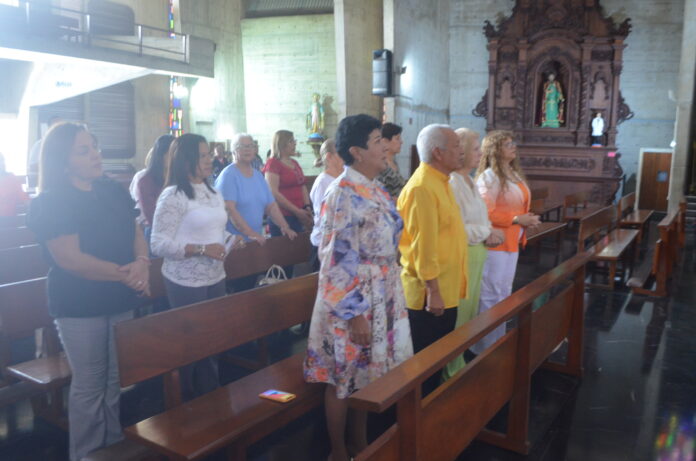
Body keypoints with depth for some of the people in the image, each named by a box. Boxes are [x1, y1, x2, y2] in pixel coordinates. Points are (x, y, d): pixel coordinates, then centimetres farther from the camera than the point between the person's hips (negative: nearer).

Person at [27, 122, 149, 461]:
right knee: (89, 385, 5)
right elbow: (69, 258, -20)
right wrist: (123, 274, -25)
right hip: (79, 306, -6)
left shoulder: (114, 191, 7)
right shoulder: (49, 202, -12)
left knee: (117, 380, 16)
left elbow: (136, 233, 5)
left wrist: (142, 263, -16)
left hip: (121, 300, 6)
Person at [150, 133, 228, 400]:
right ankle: (188, 402, 23)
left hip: (216, 279, 7)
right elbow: (158, 244, -18)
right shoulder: (173, 196, -14)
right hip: (186, 283, -7)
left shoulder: (212, 193, 11)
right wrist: (201, 249, -24)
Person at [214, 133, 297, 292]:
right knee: (237, 289, -2)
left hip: (256, 242, 6)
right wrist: (250, 233, -25)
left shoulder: (258, 175, 11)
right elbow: (229, 209, -19)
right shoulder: (228, 175, -10)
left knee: (251, 286, 12)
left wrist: (285, 227, -2)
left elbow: (271, 205, 11)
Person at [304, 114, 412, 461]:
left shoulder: (374, 191, 8)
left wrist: (391, 298, 18)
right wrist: (354, 313, -21)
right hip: (351, 303, -8)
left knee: (367, 375, 19)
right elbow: (339, 259, -21)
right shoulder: (343, 194, -19)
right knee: (344, 379, 8)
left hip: (380, 299, 8)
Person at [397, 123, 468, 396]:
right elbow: (423, 245, -24)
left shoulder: (440, 182, 11)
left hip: (446, 290, 10)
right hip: (430, 293, -10)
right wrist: (433, 290, -22)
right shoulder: (422, 188, -20)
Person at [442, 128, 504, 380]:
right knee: (458, 313, 0)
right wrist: (487, 233, -13)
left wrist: (489, 234, 1)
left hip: (477, 253, 10)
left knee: (470, 311, 16)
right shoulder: (453, 182, -17)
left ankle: (462, 362, 29)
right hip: (462, 254, -10)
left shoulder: (470, 182, 13)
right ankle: (453, 369, 15)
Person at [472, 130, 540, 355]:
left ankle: (499, 342, 30)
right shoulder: (489, 176, -15)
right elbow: (486, 213, -21)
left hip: (512, 243, 10)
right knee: (491, 296, -3)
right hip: (495, 243, -9)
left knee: (504, 294, 17)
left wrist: (526, 220, 4)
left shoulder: (514, 174, 14)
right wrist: (517, 220, -20)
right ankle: (486, 346, 9)